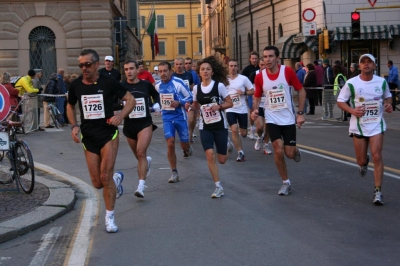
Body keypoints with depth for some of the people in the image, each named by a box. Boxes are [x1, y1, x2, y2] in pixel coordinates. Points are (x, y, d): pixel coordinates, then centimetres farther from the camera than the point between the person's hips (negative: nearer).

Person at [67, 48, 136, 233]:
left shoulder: (109, 82, -9)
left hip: (108, 133, -3)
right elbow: (70, 106, 17)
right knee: (97, 183, 3)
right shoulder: (76, 85, 0)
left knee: (105, 177, -12)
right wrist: (74, 126, 0)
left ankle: (109, 218, 5)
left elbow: (130, 99, -3)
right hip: (88, 136, 3)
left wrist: (120, 116, -21)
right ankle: (116, 179, 39)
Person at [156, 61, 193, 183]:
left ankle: (188, 149, 48)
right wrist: (160, 108, 10)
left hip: (180, 117, -3)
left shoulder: (178, 82, -14)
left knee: (184, 145, 8)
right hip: (167, 118, 3)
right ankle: (174, 173, 0)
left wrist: (179, 103, -21)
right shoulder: (158, 85, 2)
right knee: (170, 144, -10)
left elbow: (190, 97, -7)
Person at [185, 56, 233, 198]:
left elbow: (230, 103, -4)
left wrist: (219, 106, -22)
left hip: (220, 125, -2)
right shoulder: (196, 88, 0)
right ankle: (218, 187, -6)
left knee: (222, 160, 4)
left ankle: (227, 147, 43)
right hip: (205, 127, 2)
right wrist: (189, 106, -9)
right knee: (210, 154, -17)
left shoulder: (219, 85, -9)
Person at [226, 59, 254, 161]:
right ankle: (240, 152, -5)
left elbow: (252, 91, -2)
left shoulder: (243, 78, -5)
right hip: (230, 109, 0)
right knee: (234, 130, -16)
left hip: (242, 109, 0)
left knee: (243, 133, 6)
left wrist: (244, 93, -18)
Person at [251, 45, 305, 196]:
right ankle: (286, 183, 11)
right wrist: (255, 110, -12)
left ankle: (295, 151, 39)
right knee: (278, 151, -8)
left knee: (289, 153, -1)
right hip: (272, 119, 1)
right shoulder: (260, 77, -7)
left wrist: (300, 113, -8)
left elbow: (301, 91, -3)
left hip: (288, 118, -1)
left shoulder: (288, 72, -12)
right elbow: (257, 97, 8)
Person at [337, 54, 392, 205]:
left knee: (377, 156, -12)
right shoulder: (351, 83, -9)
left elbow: (387, 96, 17)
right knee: (361, 160, 6)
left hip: (376, 125, 0)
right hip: (358, 126, 0)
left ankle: (378, 192, -4)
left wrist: (388, 104, -6)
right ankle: (364, 163, 48)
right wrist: (352, 110, -20)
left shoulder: (381, 82, -1)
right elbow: (340, 101, -3)